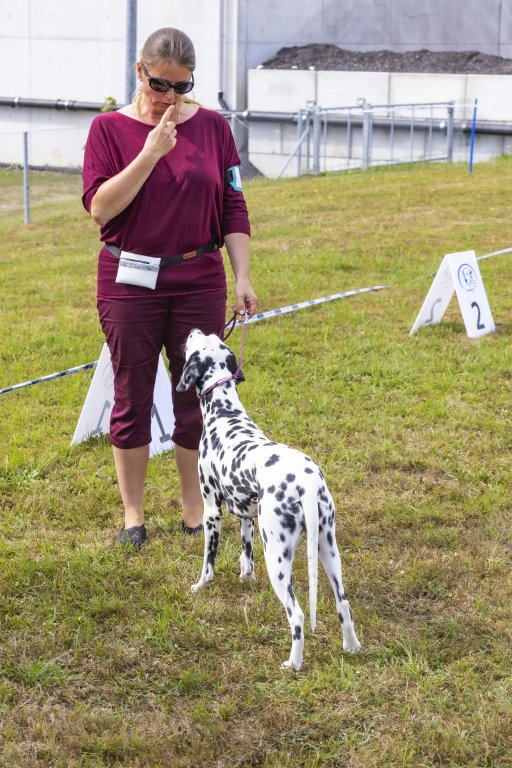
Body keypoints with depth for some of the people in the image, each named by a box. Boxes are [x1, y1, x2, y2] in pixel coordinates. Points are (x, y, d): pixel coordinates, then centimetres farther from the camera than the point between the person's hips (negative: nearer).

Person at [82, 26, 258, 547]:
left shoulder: (212, 127, 4)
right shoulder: (109, 128, -2)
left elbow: (233, 210, 5)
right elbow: (100, 208, -12)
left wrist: (242, 278, -2)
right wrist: (149, 154, -18)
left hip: (200, 282, 2)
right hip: (130, 283, -1)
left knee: (198, 397, 5)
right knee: (132, 398, 4)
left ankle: (195, 511, 19)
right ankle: (132, 514, 18)